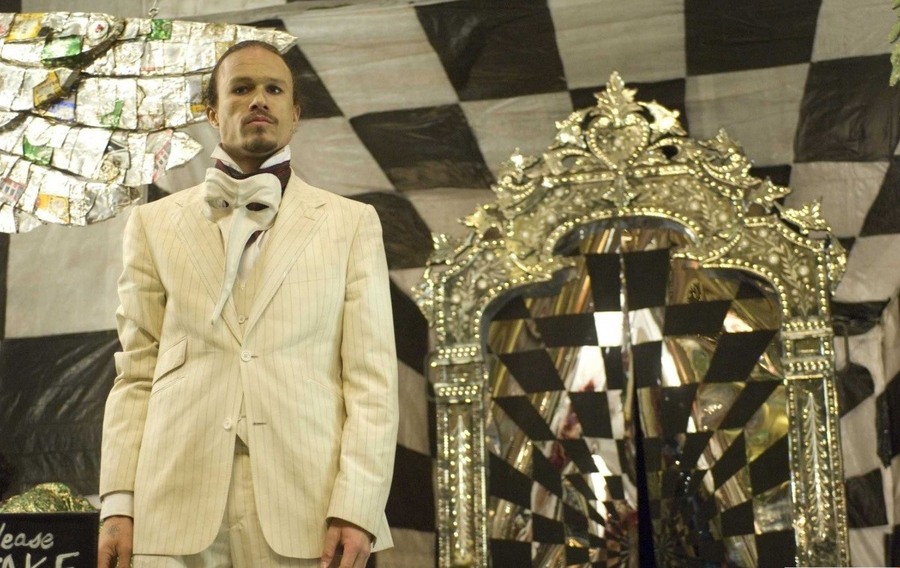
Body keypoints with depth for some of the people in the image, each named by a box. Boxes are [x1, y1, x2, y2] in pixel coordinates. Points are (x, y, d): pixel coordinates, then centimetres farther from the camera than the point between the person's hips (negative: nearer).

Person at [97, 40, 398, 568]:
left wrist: (356, 507, -9)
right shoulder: (155, 223, 14)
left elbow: (371, 376, 2)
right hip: (179, 510, 1)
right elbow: (137, 373, 10)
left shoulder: (351, 222, 9)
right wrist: (118, 502, 0)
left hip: (308, 509, -1)